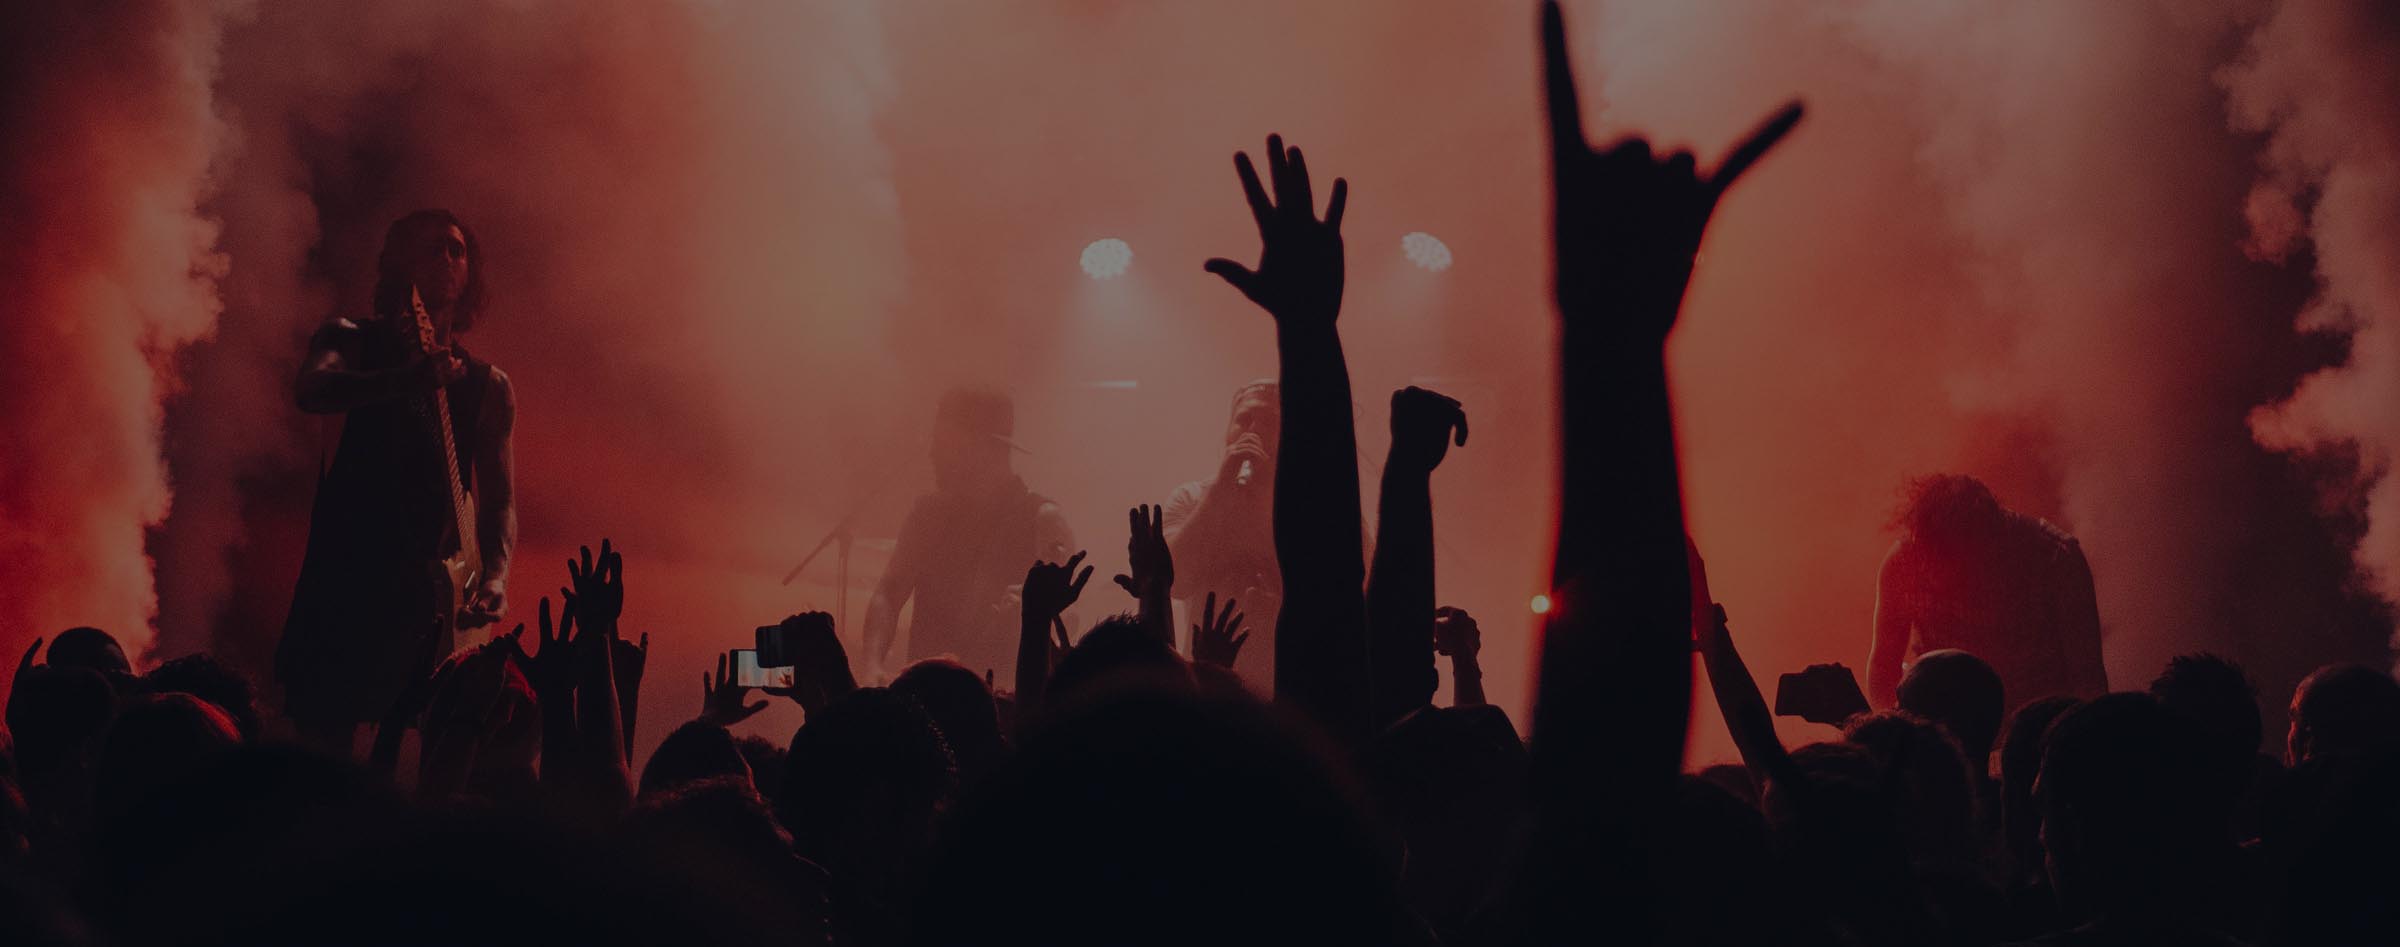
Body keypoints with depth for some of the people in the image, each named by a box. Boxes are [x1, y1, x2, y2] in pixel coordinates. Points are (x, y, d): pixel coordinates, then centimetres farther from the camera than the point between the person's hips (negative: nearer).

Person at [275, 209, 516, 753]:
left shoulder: (486, 386, 13)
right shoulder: (353, 341, 6)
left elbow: (499, 499, 8)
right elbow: (312, 391, -17)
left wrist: (494, 577, -12)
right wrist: (406, 380, -34)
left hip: (431, 589, 2)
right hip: (344, 580, -2)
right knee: (322, 737, -7)